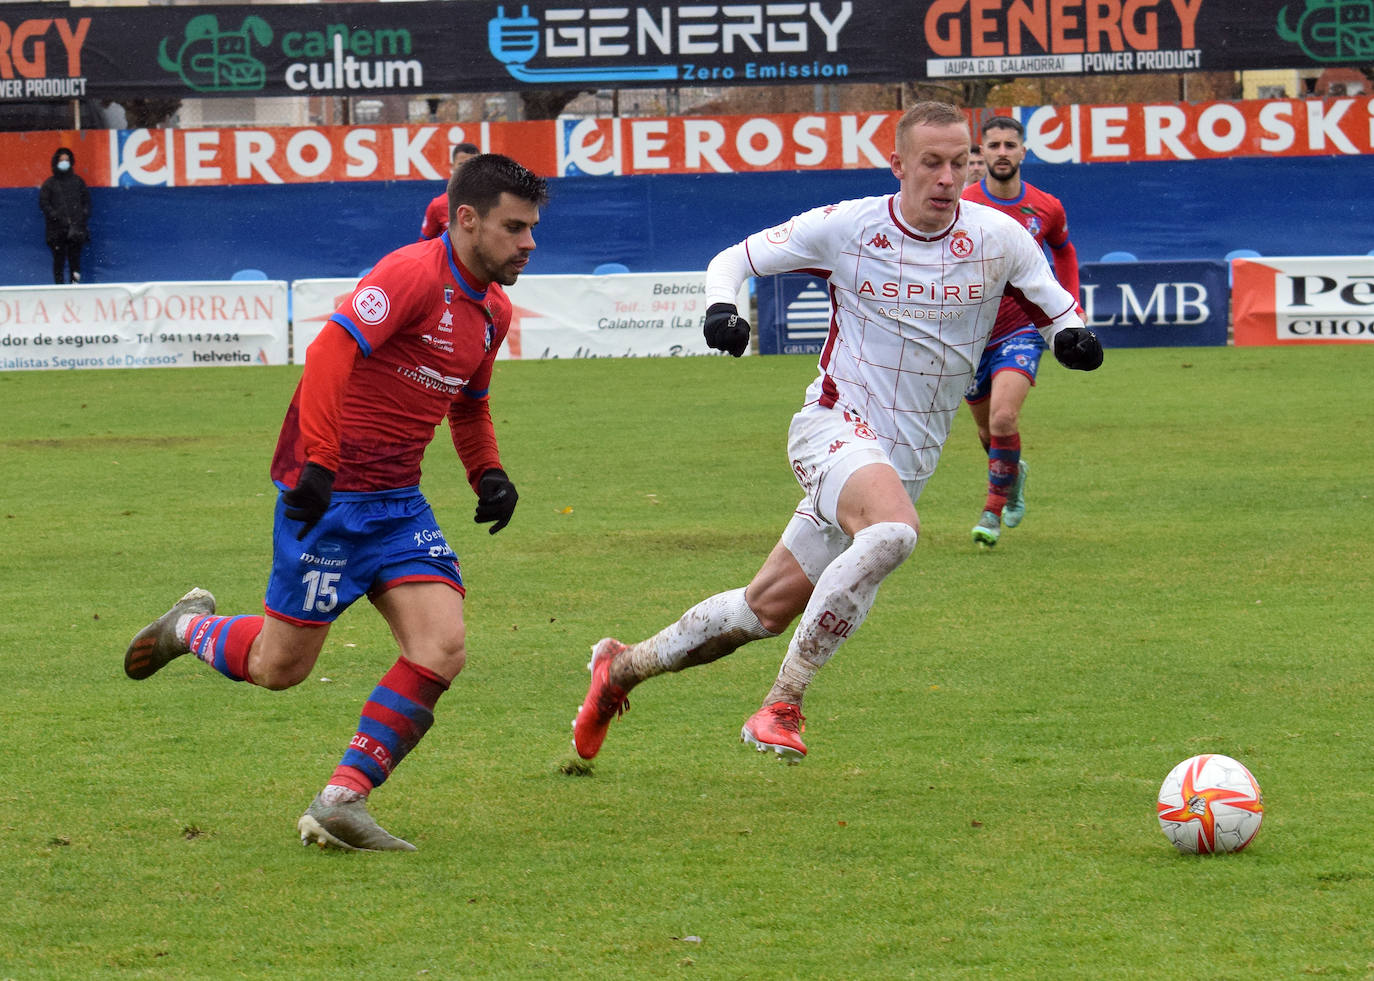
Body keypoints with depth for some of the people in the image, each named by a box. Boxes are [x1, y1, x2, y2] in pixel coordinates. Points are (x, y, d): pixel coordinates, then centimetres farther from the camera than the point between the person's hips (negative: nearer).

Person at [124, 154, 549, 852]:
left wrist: (488, 473, 11)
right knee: (280, 668, 2)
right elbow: (330, 352, -27)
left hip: (398, 504, 8)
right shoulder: (414, 273, -17)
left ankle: (340, 802, -6)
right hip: (329, 495, -8)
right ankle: (191, 628, 35)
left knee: (442, 649, -11)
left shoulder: (492, 310, 12)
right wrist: (318, 464, -33)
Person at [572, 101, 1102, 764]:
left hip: (909, 457, 4)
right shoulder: (846, 227, -8)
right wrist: (721, 309, -18)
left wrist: (1072, 336, -13)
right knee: (893, 530, -37)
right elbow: (735, 259, 4)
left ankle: (622, 666, 31)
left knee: (769, 608, 8)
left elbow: (1056, 308, 11)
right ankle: (782, 705, -28)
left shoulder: (997, 238, -3)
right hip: (835, 427, -4)